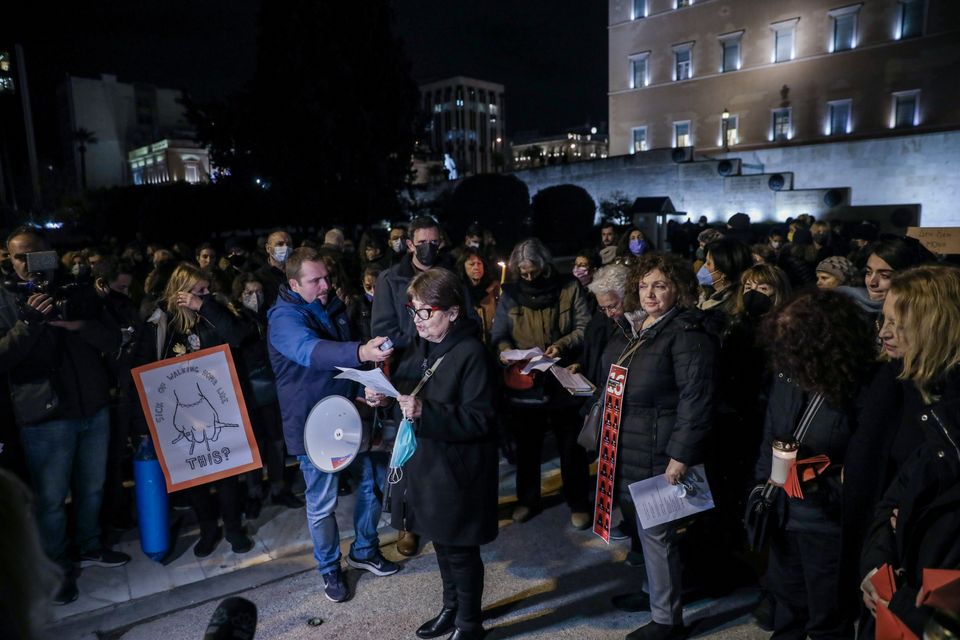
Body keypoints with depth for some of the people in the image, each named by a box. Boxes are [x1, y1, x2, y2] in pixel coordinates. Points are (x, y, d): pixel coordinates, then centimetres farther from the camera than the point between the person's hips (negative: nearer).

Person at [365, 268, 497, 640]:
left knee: (460, 550, 9)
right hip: (425, 462, 8)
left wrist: (426, 412, -31)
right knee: (442, 542, 22)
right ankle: (451, 609, 43)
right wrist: (384, 397, -6)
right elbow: (406, 391, 15)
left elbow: (479, 419, -23)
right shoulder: (421, 345, 5)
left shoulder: (471, 353, -20)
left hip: (455, 469, -7)